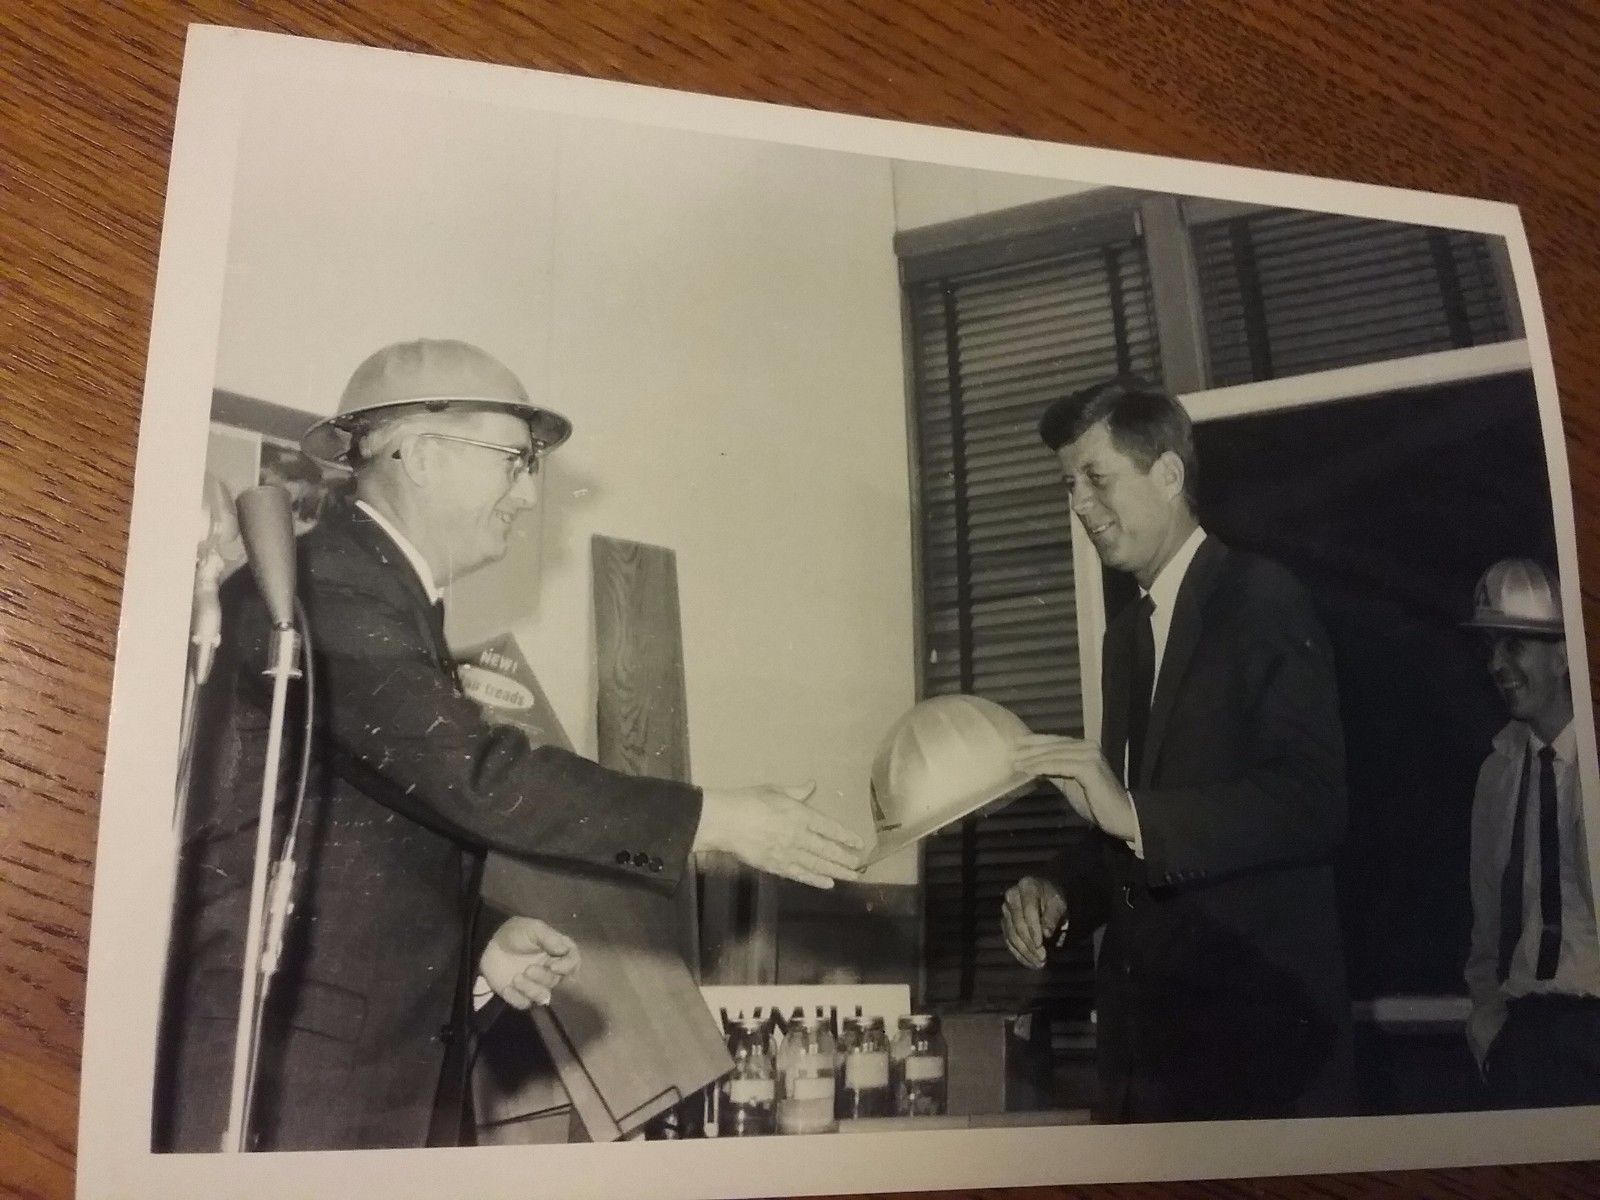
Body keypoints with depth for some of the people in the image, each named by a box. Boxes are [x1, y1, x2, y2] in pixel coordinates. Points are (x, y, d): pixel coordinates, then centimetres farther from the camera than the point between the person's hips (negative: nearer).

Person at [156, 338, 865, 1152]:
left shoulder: (389, 602, 14)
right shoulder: (320, 585, -15)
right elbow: (474, 777, -24)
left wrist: (480, 943, 3)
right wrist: (714, 819, -19)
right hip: (284, 1066, -9)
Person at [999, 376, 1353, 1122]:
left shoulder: (1262, 600, -9)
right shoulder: (1125, 635, 14)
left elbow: (1314, 802, -21)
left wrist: (1132, 812, -28)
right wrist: (1060, 894, 0)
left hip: (1257, 1022, -7)